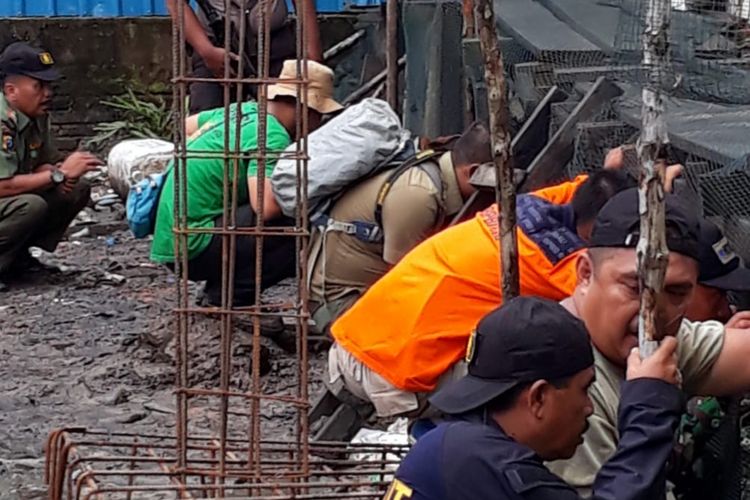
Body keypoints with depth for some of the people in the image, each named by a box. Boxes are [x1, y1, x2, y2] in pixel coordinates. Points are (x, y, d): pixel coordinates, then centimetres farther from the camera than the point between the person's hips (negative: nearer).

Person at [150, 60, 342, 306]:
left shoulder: (243, 109, 11)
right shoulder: (273, 135, -16)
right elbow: (265, 206, -28)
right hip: (194, 245, -10)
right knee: (299, 225, -20)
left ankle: (222, 286, 10)